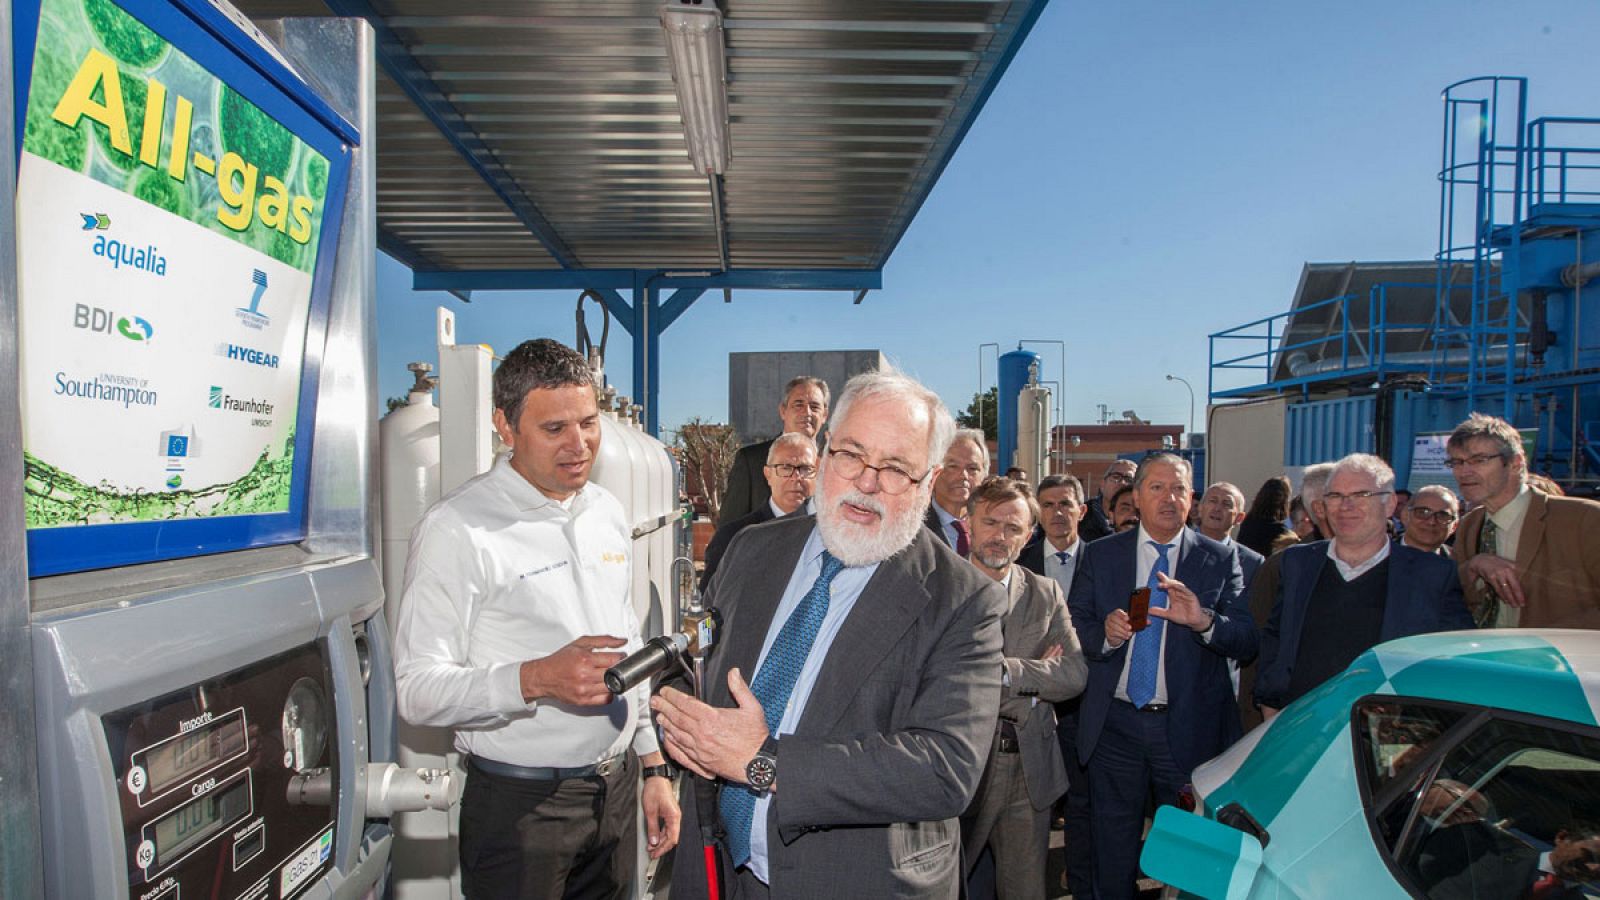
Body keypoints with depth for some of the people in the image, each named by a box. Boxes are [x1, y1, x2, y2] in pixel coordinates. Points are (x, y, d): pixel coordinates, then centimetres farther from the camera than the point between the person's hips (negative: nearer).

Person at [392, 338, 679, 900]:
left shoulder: (606, 513, 7)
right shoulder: (457, 530, -14)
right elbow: (418, 690, -19)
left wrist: (653, 768, 14)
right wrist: (537, 679, -32)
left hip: (616, 789, 6)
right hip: (522, 805, -6)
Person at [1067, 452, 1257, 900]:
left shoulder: (1220, 559, -1)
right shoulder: (1100, 555, 3)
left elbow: (1247, 643, -9)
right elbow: (1074, 629, 2)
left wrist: (1204, 621, -28)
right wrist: (1105, 633, -19)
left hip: (1189, 728, -1)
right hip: (1114, 724, 1)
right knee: (1113, 853, 16)